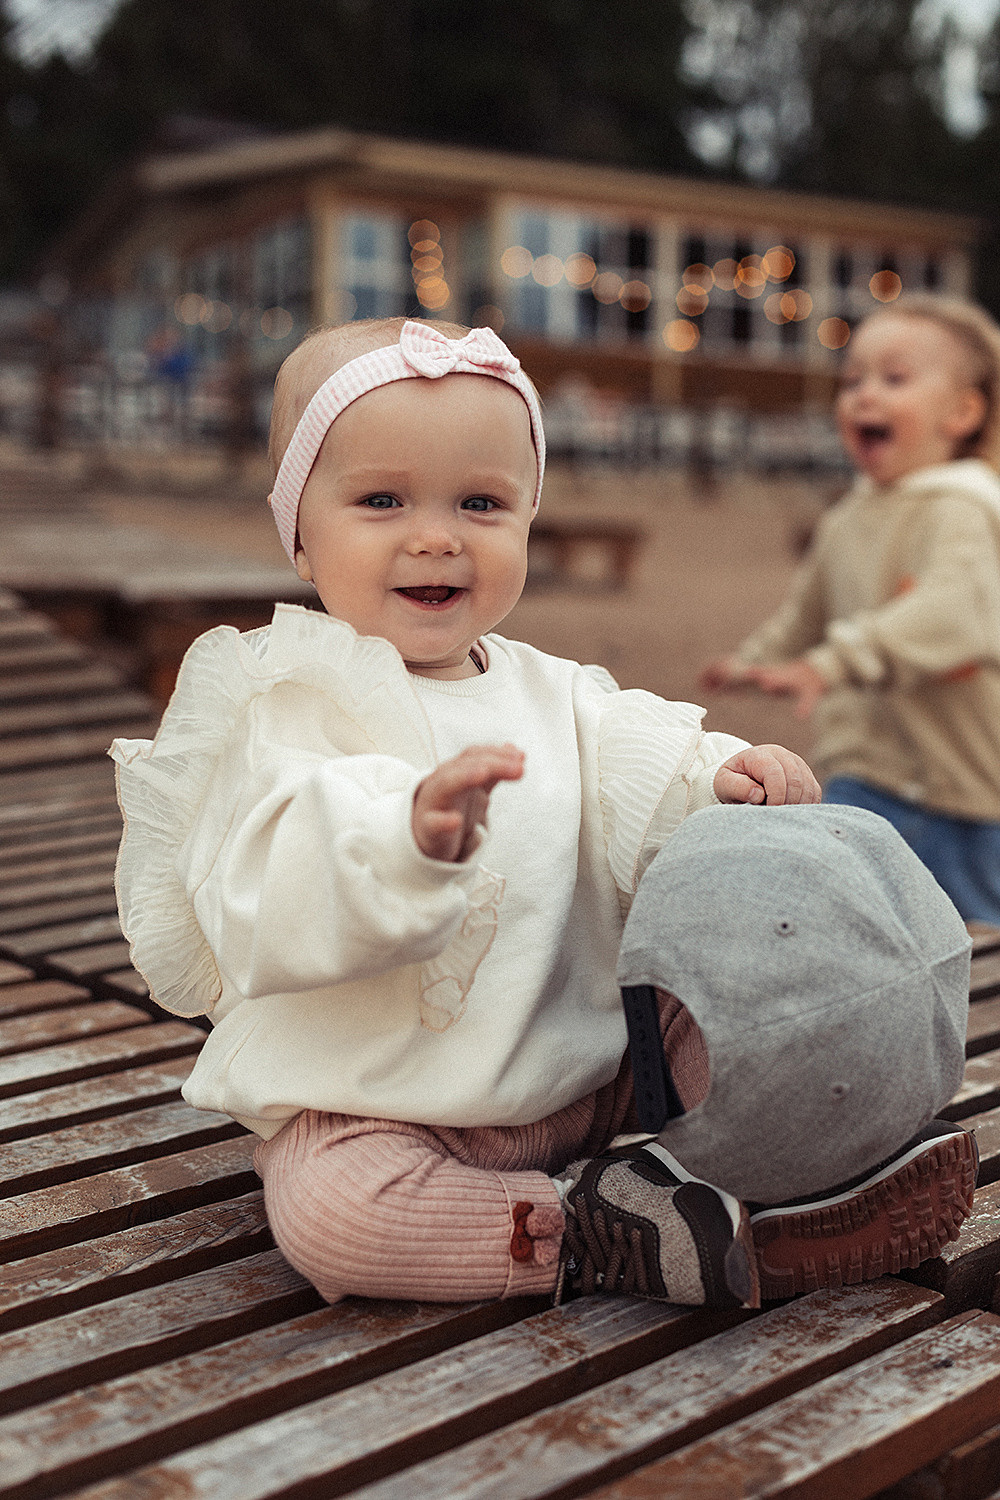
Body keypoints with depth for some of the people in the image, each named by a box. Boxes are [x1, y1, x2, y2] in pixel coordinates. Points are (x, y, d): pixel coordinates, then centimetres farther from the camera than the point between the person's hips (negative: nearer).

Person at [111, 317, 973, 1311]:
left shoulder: (551, 694, 7)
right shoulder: (291, 704, -13)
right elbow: (260, 909, -26)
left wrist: (725, 782, -16)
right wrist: (411, 832, -44)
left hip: (585, 1070, 5)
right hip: (373, 1107, -5)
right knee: (330, 1205, -31)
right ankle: (579, 1230, -20)